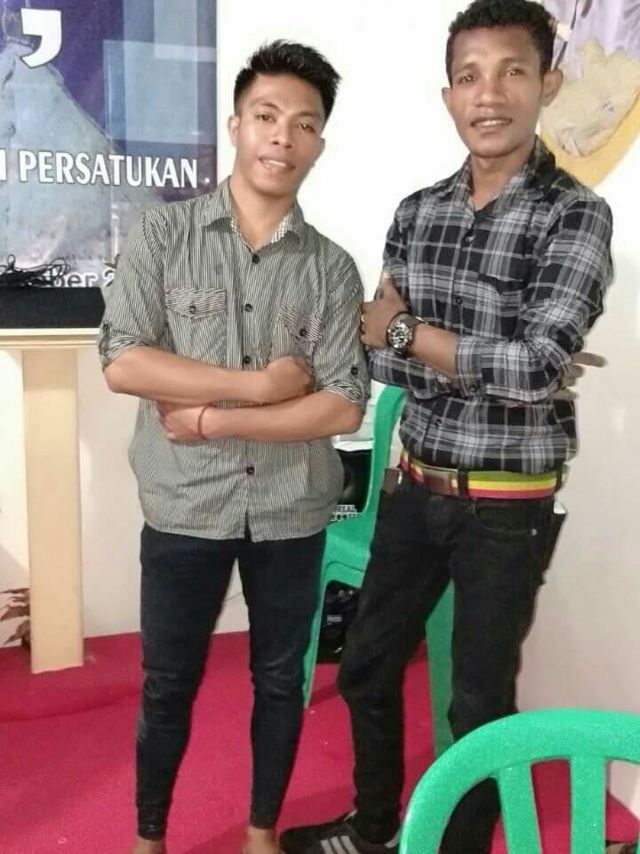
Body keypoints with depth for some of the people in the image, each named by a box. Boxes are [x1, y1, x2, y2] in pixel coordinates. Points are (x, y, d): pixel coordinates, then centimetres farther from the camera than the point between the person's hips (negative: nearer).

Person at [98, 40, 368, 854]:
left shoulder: (333, 267, -2)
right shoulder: (163, 233, -4)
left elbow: (344, 409, -9)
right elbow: (123, 363, -14)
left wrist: (213, 419, -15)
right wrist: (258, 381, -16)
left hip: (291, 513, 2)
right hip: (183, 508, -1)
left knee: (279, 679, 16)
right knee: (167, 684, 14)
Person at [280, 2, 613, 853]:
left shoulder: (576, 216, -12)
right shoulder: (417, 212, 3)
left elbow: (537, 367, -24)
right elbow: (380, 358, 0)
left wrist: (405, 329, -13)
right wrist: (494, 361, -17)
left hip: (507, 505, -5)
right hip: (416, 487, 6)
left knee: (480, 700, 10)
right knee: (367, 666, 18)